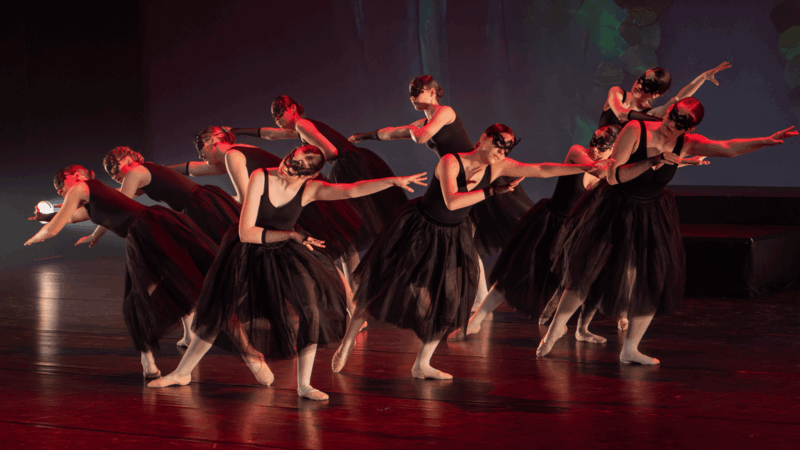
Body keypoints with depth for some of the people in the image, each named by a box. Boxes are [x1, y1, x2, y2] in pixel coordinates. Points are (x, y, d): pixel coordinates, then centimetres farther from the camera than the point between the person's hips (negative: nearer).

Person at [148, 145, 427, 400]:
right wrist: (290, 235, -26)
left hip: (284, 257, 1)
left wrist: (394, 181, -44)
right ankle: (182, 373, 29)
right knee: (217, 315, 9)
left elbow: (351, 190, -33)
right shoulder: (260, 178, -22)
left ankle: (304, 386, -6)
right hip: (248, 256, -1)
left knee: (310, 311, -17)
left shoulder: (310, 190, -16)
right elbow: (246, 233, -22)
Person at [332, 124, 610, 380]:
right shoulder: (450, 162, -26)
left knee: (446, 302, 3)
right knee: (384, 288, 4)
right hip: (418, 230, -5)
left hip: (452, 238, 5)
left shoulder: (498, 167, -11)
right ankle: (348, 343, 22)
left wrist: (587, 167, -20)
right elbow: (452, 202, -40)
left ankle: (422, 365, 16)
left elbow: (542, 170, -14)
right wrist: (492, 191, -38)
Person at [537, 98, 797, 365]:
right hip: (614, 210, -4)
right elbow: (613, 177, -24)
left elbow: (729, 148, -20)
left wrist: (768, 141, -34)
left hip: (650, 217, 4)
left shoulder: (687, 145, -10)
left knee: (654, 282, 0)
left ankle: (630, 350, 15)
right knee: (587, 272, 0)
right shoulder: (635, 131, -21)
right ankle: (555, 328, 23)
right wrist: (652, 162, -34)